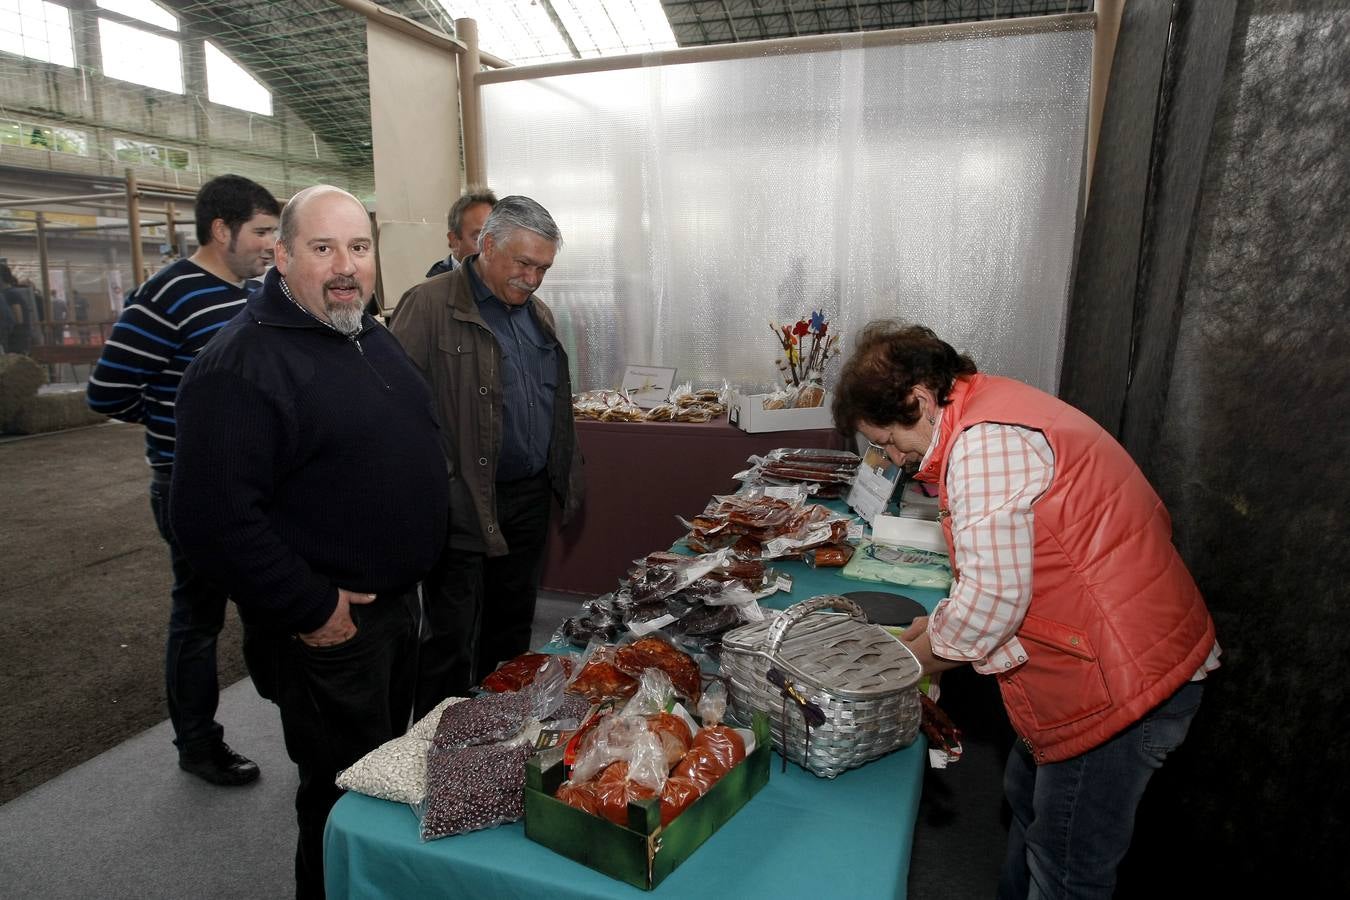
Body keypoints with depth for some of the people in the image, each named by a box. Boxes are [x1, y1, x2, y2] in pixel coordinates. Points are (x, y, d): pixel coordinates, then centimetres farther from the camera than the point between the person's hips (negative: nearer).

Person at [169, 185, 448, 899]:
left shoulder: (372, 338, 8)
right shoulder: (240, 364, -21)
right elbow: (212, 518, -26)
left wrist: (409, 574, 13)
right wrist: (310, 608, -21)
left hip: (398, 602, 9)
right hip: (326, 627, -8)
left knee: (391, 756, 25)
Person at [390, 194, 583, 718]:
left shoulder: (538, 315, 13)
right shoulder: (430, 305, -10)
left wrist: (567, 480, 17)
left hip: (529, 499, 7)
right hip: (463, 505, -7)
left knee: (513, 626, 19)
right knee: (451, 638, 3)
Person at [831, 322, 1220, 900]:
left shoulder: (984, 442, -24)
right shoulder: (995, 412, 9)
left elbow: (994, 596, -25)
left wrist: (905, 662, -9)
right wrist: (934, 629, 7)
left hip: (1121, 682, -11)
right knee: (1028, 798, 26)